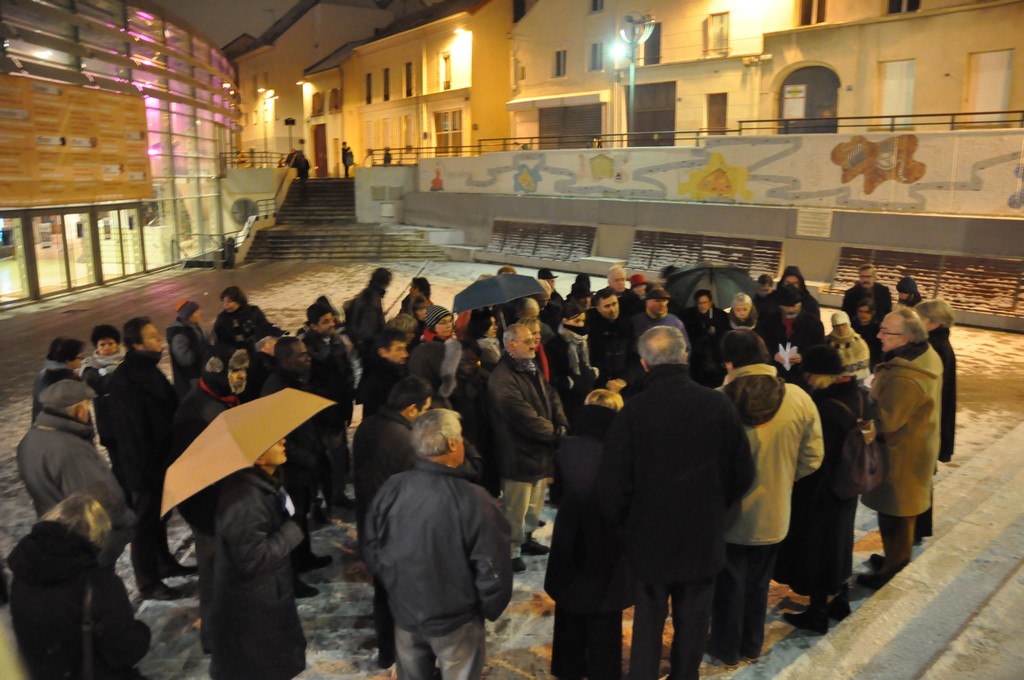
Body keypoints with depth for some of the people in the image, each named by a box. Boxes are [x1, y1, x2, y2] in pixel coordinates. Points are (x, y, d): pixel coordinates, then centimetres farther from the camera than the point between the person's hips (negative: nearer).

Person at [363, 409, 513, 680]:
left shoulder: (391, 489, -16)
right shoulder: (472, 500, -28)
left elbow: (373, 551, -2)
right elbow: (492, 570, -20)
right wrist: (490, 610, 0)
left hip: (404, 611, 4)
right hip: (456, 618, -4)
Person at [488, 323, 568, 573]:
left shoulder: (532, 369, 9)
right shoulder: (503, 379, -24)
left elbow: (552, 397, 9)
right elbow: (527, 419, -27)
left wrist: (561, 424, -9)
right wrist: (556, 433, -17)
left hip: (540, 451, 10)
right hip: (518, 455, -10)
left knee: (535, 503, 23)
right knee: (515, 508, 3)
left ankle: (526, 538, 41)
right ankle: (510, 551, 18)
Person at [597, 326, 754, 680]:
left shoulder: (633, 410, -19)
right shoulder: (719, 405, -11)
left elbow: (613, 483, -16)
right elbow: (743, 474, -1)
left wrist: (624, 523, 4)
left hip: (651, 536, -2)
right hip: (705, 536, 2)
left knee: (648, 626, 15)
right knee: (692, 625, 19)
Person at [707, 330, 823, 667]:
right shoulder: (799, 399, -12)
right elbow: (812, 458, -4)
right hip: (773, 513, 3)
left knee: (728, 583, 18)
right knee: (758, 583, 24)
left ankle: (726, 648, 35)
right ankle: (752, 645, 41)